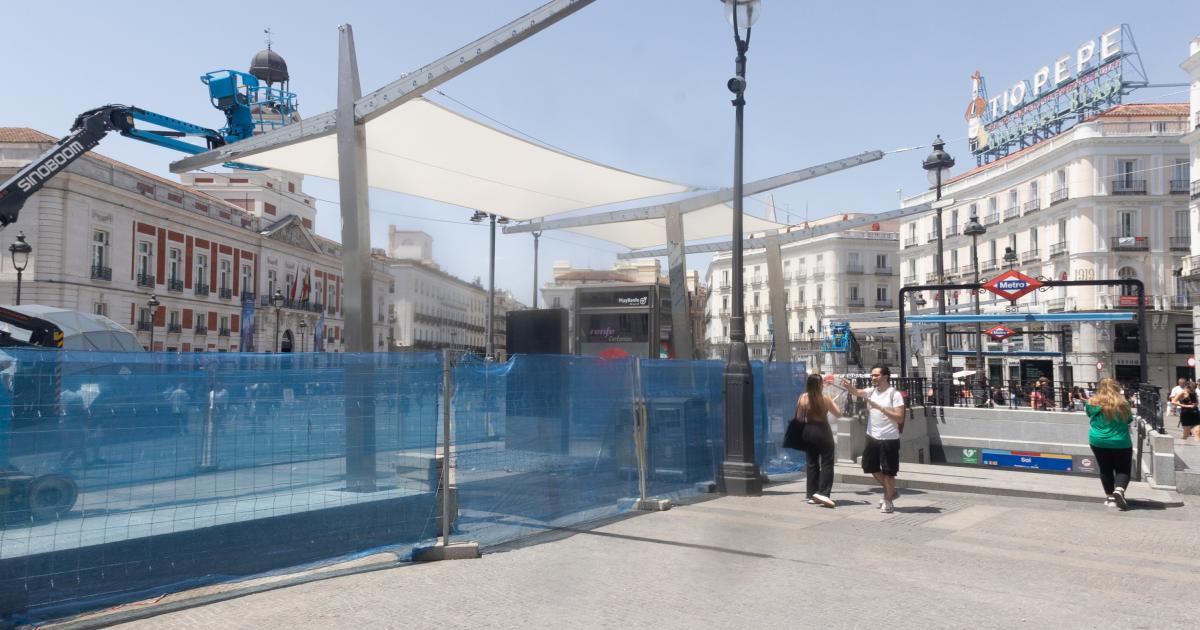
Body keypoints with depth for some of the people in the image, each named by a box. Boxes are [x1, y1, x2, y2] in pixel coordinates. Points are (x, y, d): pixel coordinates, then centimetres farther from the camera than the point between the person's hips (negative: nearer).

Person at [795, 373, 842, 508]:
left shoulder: (802, 398, -3)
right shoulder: (825, 398, -9)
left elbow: (799, 417, 1)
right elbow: (838, 414, 2)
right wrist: (832, 403, 17)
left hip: (808, 431, 4)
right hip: (822, 431, -4)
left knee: (812, 463, 12)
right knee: (826, 463, 2)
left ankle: (812, 494, 14)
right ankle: (823, 492, -11)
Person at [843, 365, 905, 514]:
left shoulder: (894, 394, -12)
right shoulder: (871, 391, 4)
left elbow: (900, 418, -16)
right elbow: (857, 392, -13)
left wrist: (880, 407, -23)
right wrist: (849, 386, -34)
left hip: (889, 439, -6)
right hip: (873, 438, 6)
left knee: (888, 472, 4)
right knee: (871, 468, 17)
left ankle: (888, 502, 19)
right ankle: (890, 492, 37)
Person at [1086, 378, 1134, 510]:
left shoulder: (1092, 403, -6)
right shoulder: (1122, 404, -11)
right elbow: (1129, 420, 4)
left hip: (1098, 441, 2)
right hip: (1120, 442, -2)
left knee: (1105, 470, 14)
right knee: (1123, 470, 10)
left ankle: (1110, 497, 17)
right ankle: (1119, 490, -14)